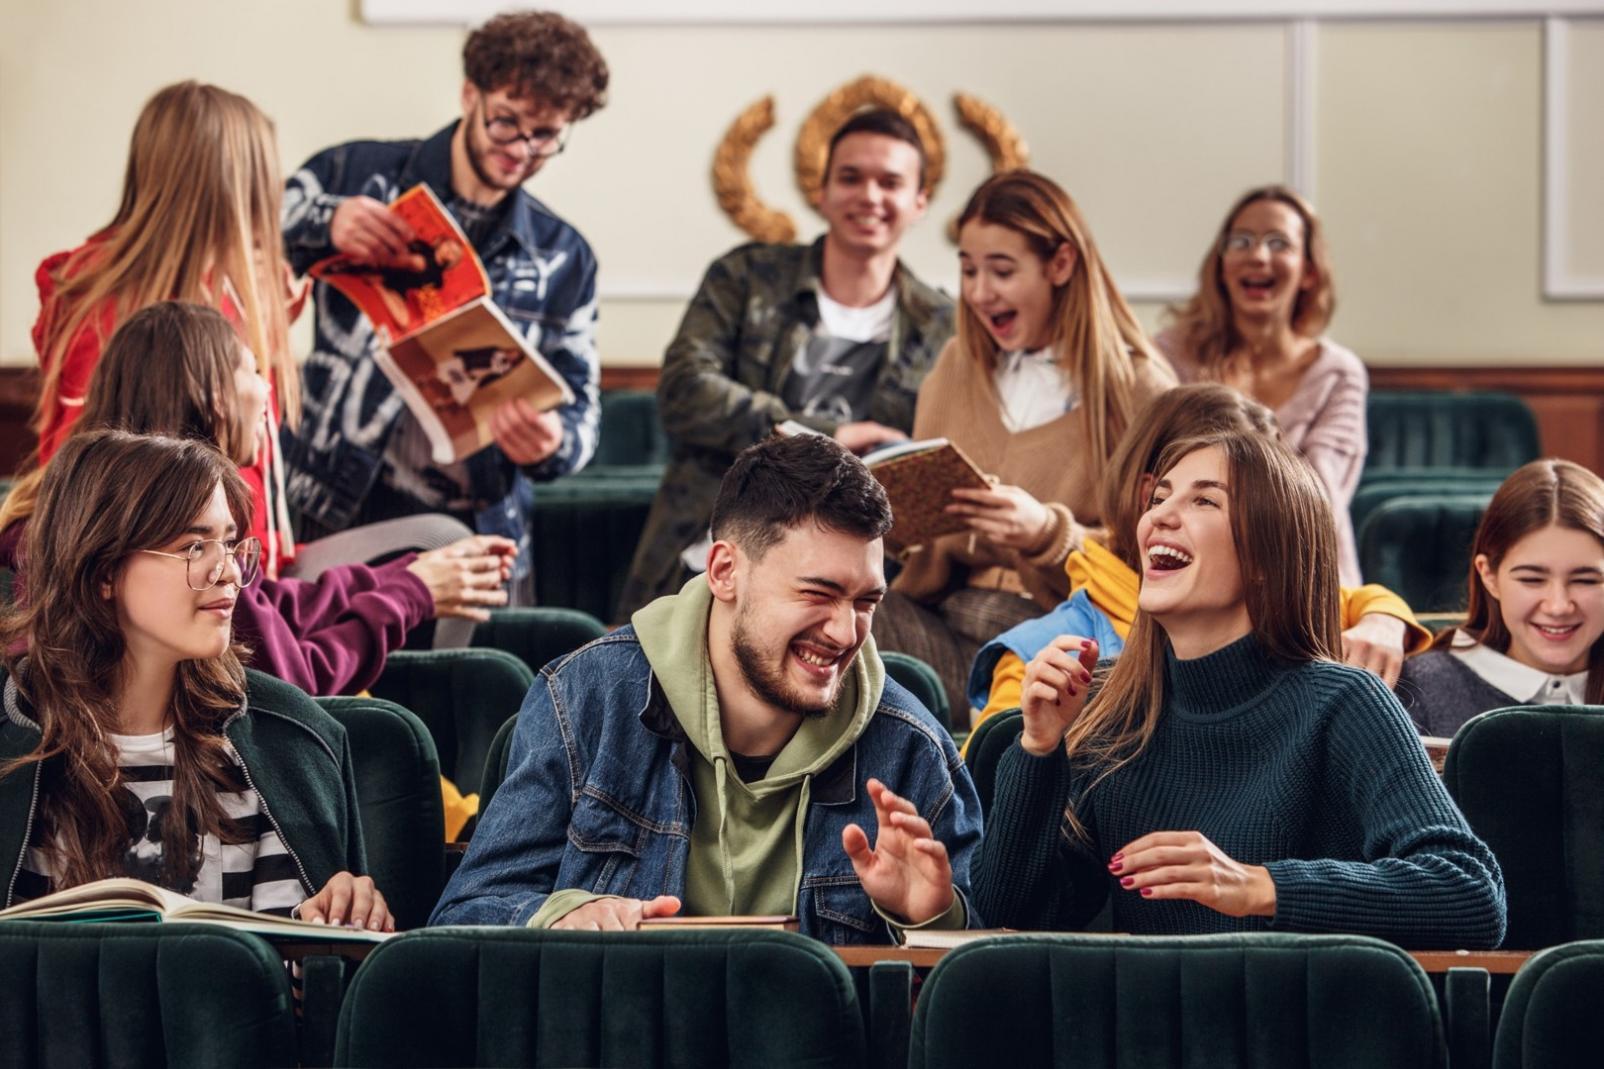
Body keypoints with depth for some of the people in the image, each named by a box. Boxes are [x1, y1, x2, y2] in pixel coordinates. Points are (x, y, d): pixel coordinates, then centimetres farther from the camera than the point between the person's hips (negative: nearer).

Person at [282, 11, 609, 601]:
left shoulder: (562, 259, 10)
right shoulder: (355, 176, 2)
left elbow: (580, 408, 9)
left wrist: (551, 445, -16)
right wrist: (326, 225, -26)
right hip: (343, 522, -2)